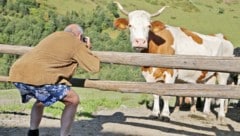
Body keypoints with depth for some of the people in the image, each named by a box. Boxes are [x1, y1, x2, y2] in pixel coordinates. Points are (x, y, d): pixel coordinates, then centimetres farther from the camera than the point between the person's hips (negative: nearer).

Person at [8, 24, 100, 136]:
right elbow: (94, 67, 10)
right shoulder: (76, 43, 11)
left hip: (17, 73, 8)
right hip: (37, 76, -8)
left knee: (41, 99, 34)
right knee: (73, 101, 6)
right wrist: (87, 50, 27)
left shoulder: (55, 35, 29)